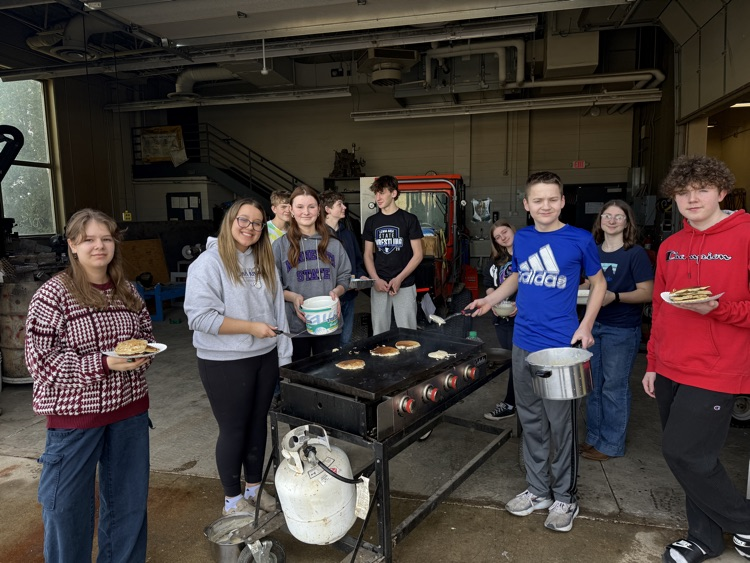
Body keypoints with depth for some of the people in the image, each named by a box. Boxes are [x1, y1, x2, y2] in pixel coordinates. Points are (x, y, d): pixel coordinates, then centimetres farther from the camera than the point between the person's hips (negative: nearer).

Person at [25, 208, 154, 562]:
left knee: (129, 497, 18)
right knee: (68, 505, 10)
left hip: (129, 409, 5)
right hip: (75, 414, -4)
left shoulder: (128, 291, 4)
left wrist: (143, 353, -6)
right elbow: (40, 361, -13)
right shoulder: (53, 294, -11)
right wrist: (104, 363, -22)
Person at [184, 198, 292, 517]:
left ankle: (253, 488, 36)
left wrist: (283, 354, 8)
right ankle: (232, 501, 27)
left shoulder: (263, 262, 7)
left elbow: (277, 310, 10)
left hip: (265, 358, 6)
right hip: (225, 362, -6)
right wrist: (251, 327, -20)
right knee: (233, 429, 7)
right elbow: (200, 316, -21)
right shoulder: (209, 263, -13)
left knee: (258, 423, 17)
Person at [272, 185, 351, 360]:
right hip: (294, 327, -2)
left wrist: (336, 291, -9)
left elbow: (344, 277, 12)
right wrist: (292, 297, -19)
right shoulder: (280, 245, -1)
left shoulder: (333, 244, 8)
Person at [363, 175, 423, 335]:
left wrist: (399, 279, -12)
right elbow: (368, 254, 11)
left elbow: (418, 254, -3)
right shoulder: (371, 221, 9)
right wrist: (376, 279, -6)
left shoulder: (409, 219, -2)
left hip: (405, 285, -3)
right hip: (379, 285, 3)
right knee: (379, 332, 6)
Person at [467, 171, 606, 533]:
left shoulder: (580, 239, -6)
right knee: (531, 421, 14)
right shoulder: (521, 238, 6)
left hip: (560, 347, -4)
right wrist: (491, 299, 8)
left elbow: (598, 282, 5)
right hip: (523, 343, 5)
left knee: (560, 425, 4)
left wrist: (586, 326, -6)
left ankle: (565, 497, 24)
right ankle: (538, 490, 30)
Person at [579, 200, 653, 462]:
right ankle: (594, 437, 27)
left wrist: (615, 296, -25)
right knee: (594, 385, 13)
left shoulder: (635, 253, -8)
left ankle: (611, 444, 17)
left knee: (614, 387, 2)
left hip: (622, 330, -6)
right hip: (594, 325, 6)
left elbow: (647, 293, -11)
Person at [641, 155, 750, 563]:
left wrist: (717, 309, -24)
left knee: (683, 452, -5)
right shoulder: (670, 247, 10)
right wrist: (652, 364, 15)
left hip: (714, 372, -6)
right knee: (693, 458, 14)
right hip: (670, 371, 6)